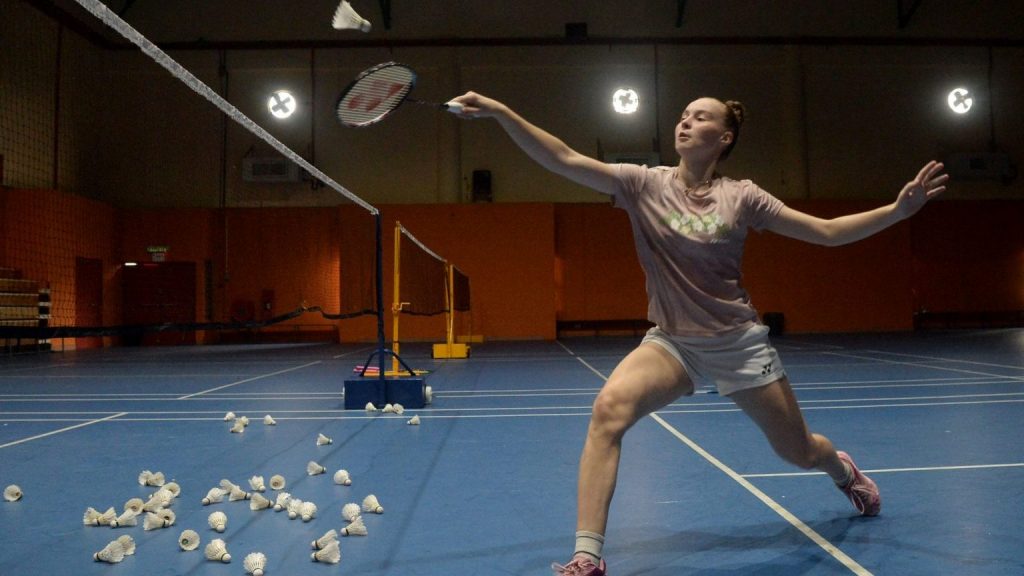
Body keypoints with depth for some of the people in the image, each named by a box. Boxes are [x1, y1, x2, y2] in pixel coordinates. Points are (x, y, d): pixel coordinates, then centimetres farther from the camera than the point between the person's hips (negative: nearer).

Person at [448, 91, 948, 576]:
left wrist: (899, 209, -13)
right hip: (672, 340, 0)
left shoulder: (740, 196, -6)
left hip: (738, 341, 1)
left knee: (799, 452, 13)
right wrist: (499, 112, -27)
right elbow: (564, 160, -17)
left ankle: (843, 469, 54)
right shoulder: (644, 184, -7)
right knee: (609, 408, -29)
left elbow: (828, 232, -2)